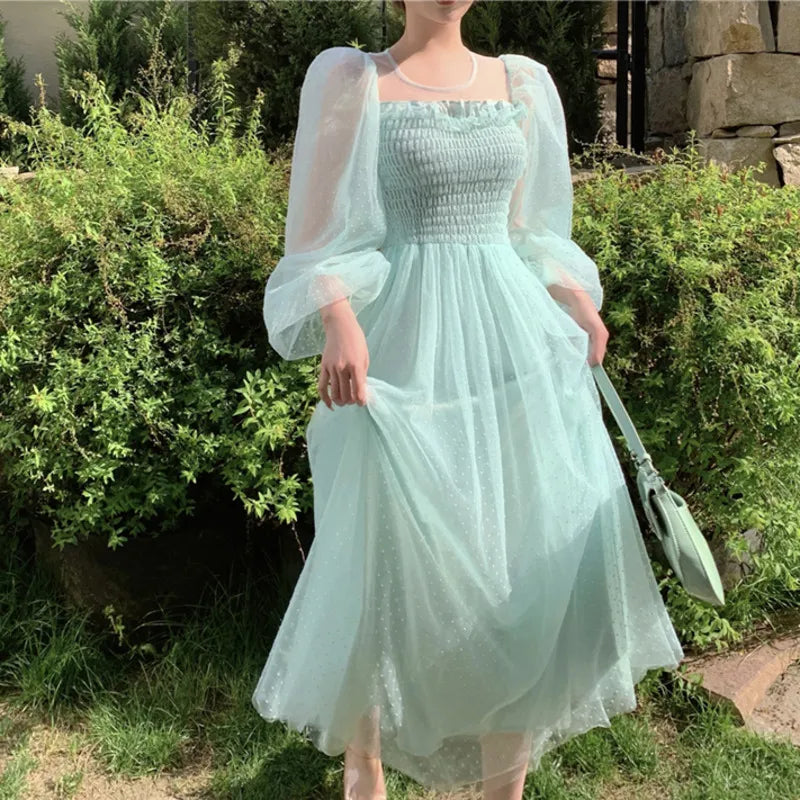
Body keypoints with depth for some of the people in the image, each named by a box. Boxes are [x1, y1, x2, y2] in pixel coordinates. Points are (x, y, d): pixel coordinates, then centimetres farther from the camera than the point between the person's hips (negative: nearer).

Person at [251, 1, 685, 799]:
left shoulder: (522, 83, 14)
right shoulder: (350, 79, 1)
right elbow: (317, 234, -4)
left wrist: (576, 298, 1)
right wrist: (339, 321, -23)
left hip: (515, 345, 4)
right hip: (408, 354, -4)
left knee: (538, 562, 2)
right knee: (390, 563, 3)